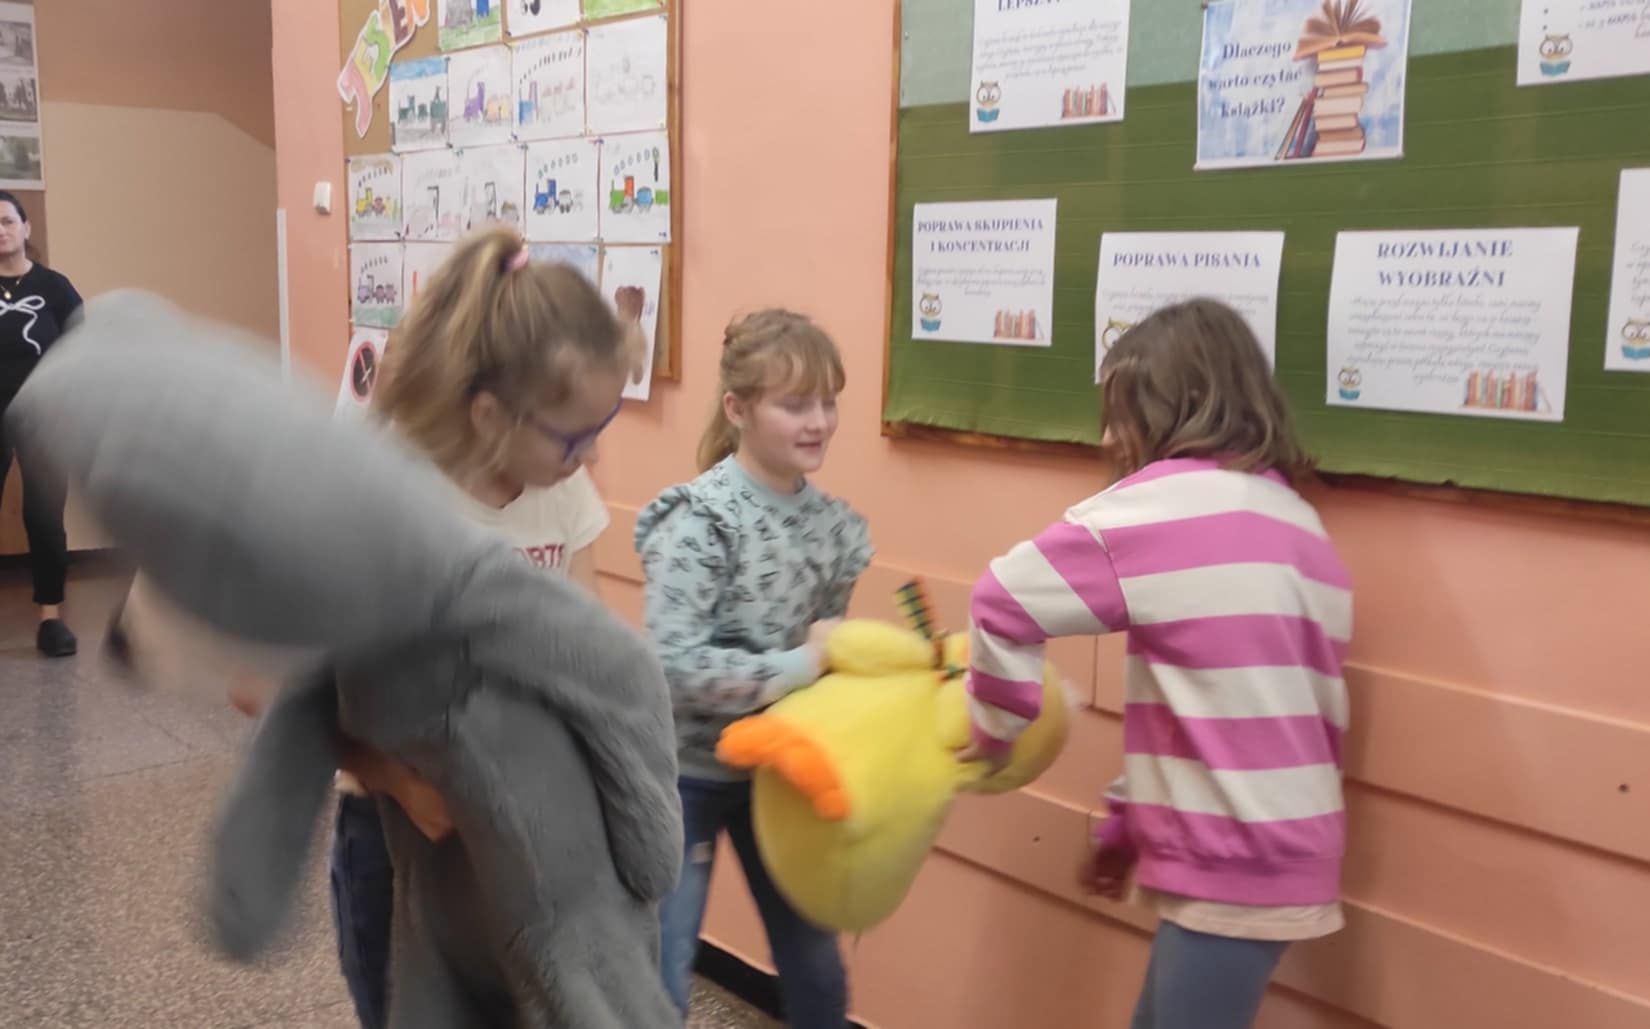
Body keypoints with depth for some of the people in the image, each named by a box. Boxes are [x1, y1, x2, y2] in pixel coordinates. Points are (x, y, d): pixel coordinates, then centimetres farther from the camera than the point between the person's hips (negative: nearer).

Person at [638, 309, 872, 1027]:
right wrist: (799, 666, -27)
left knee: (815, 966, 18)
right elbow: (671, 665, -30)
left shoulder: (833, 523, -3)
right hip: (684, 770, -6)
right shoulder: (700, 517, -22)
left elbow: (822, 650, 7)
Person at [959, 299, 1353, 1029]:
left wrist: (996, 727, 2)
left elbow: (1007, 598, -13)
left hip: (1232, 862, -8)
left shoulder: (1170, 501, -12)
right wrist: (1127, 823, 15)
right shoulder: (1287, 515, 12)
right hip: (1275, 846, 8)